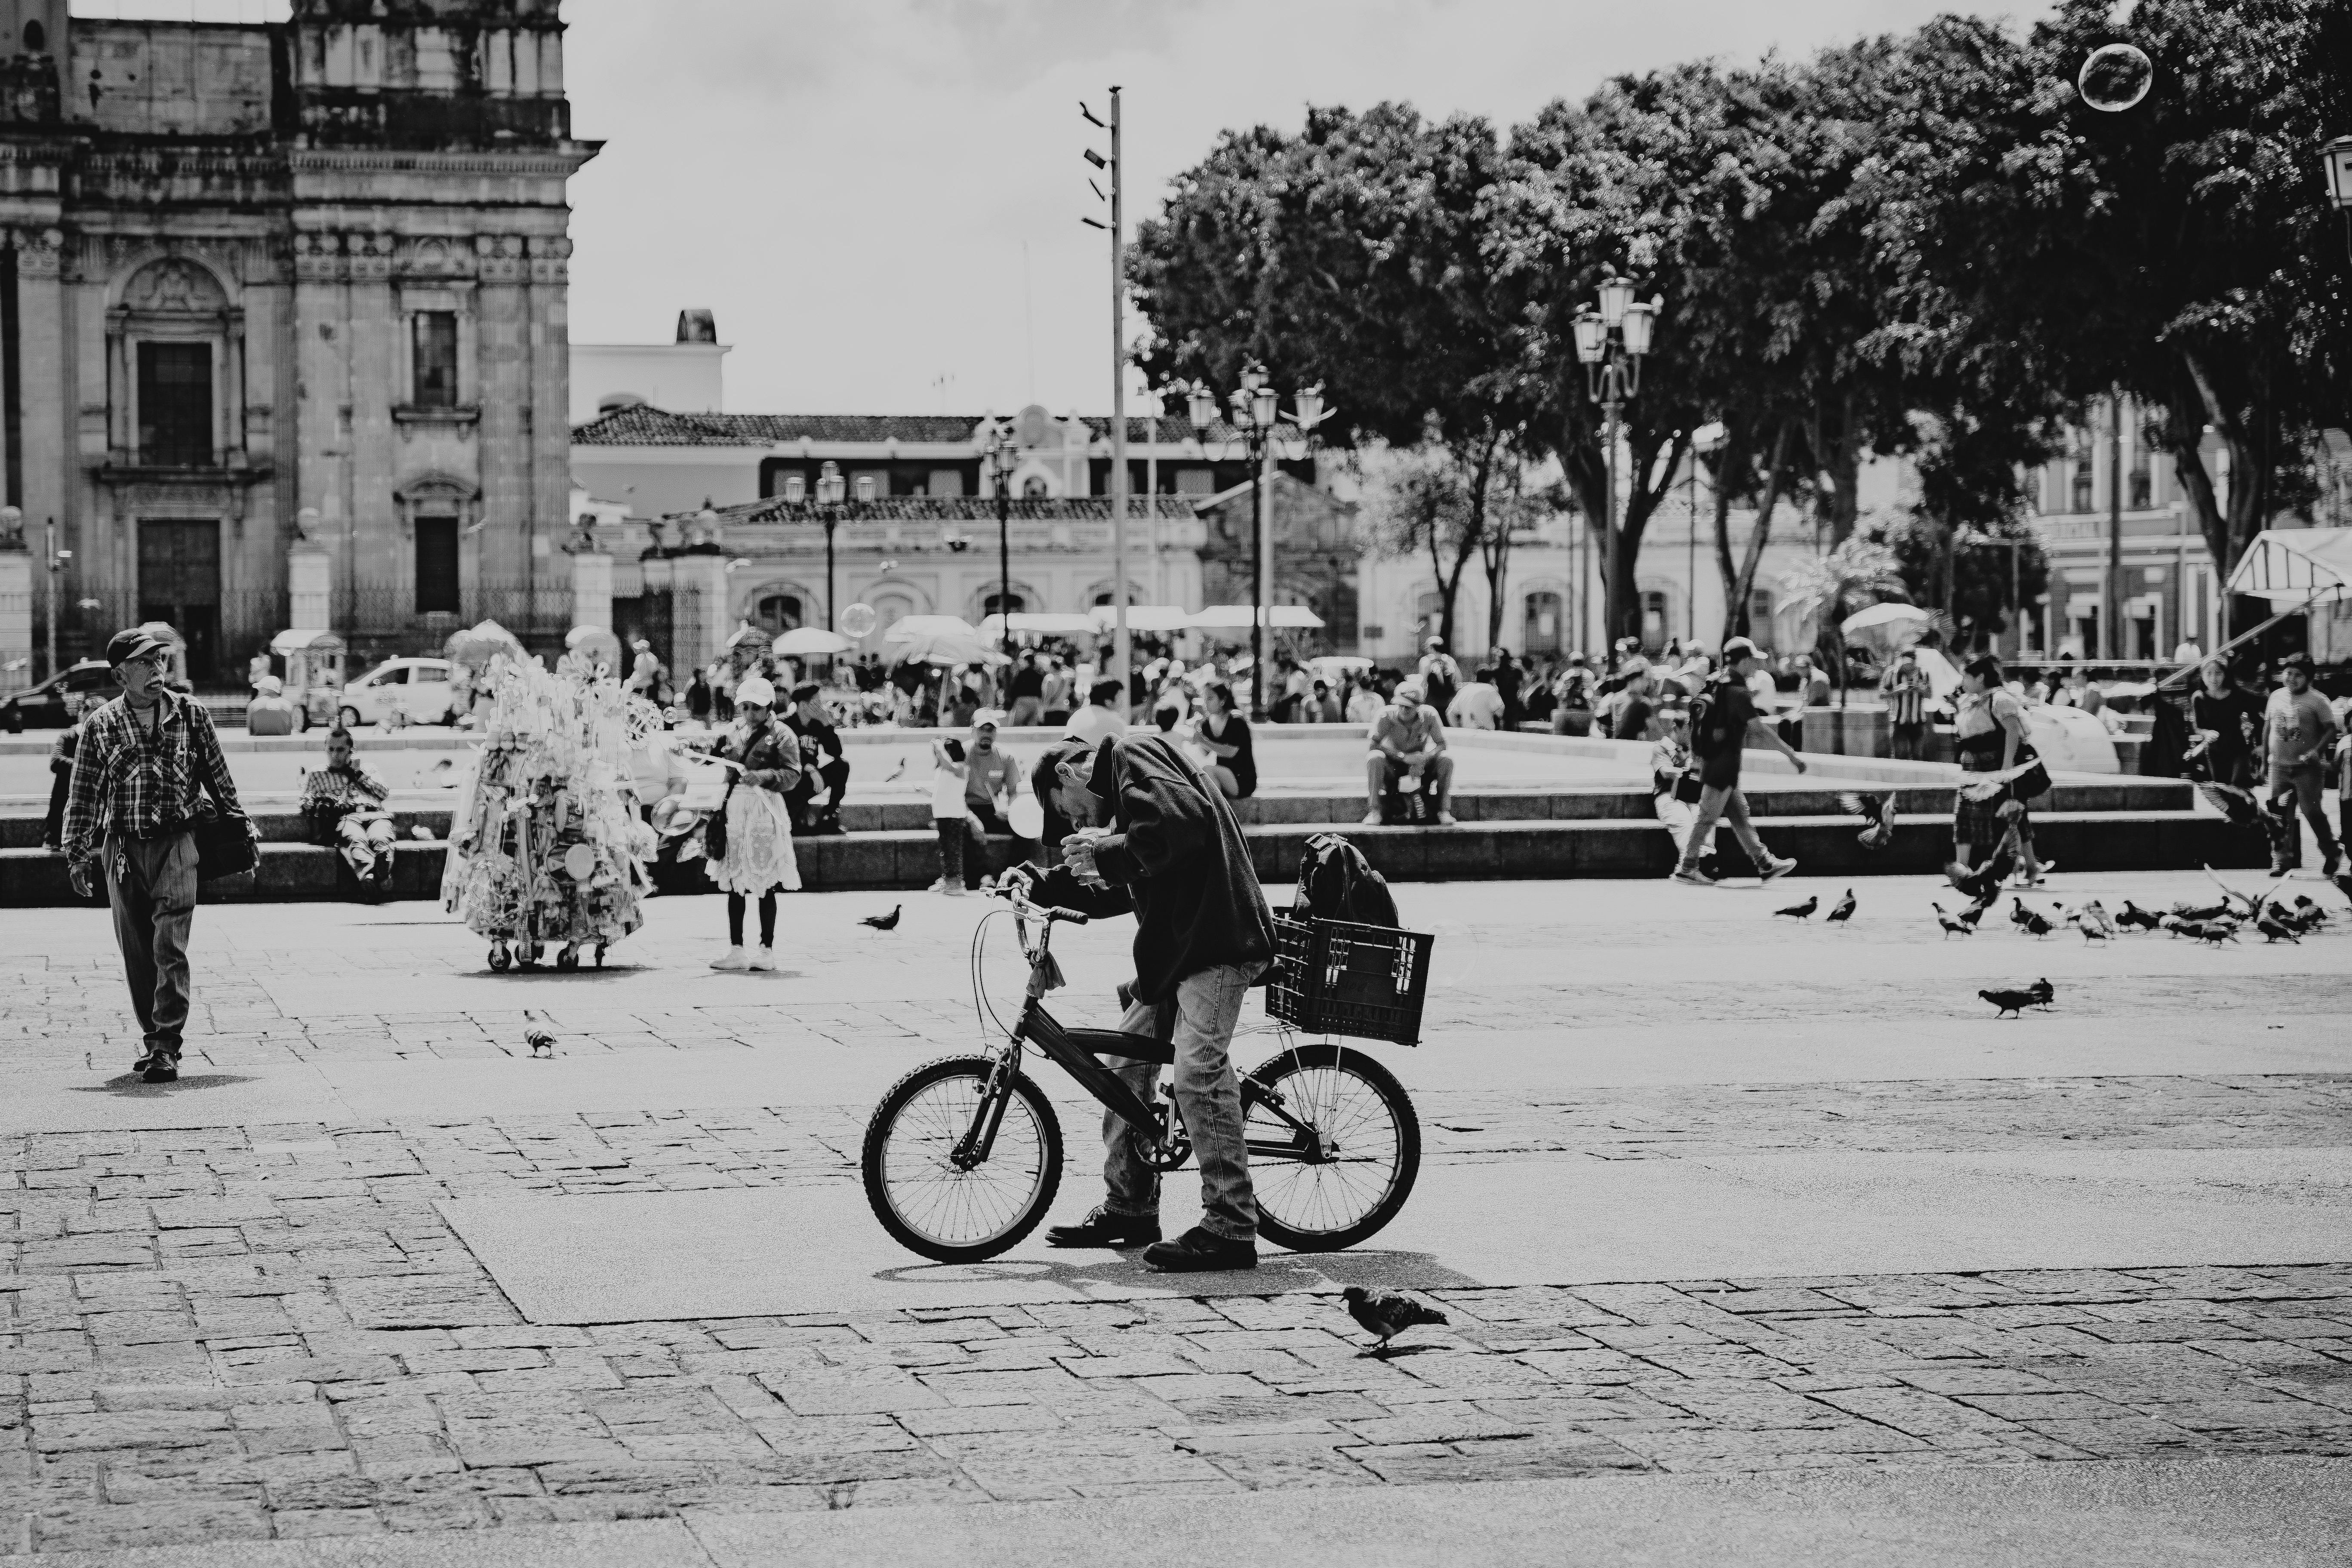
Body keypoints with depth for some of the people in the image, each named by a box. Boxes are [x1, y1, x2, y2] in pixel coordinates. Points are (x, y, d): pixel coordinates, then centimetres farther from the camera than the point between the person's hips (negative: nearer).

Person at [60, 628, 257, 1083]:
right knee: (136, 952, 7)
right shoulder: (101, 725, 5)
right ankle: (152, 1038, 20)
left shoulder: (191, 715, 5)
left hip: (177, 843, -2)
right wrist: (76, 853, 4)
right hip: (122, 848, 2)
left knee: (170, 945, -13)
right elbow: (83, 794, 8)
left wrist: (242, 830, 13)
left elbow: (219, 781, 13)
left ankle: (167, 1047, -15)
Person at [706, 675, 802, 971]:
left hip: (765, 810, -5)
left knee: (765, 885, -1)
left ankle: (767, 950, 6)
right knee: (733, 883, 5)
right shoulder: (734, 733, 14)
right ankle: (736, 950, 10)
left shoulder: (782, 736, -3)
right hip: (734, 809, 5)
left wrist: (760, 777, -24)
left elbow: (792, 776, -11)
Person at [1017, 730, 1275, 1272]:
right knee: (1125, 1065, 12)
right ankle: (1129, 1209, 21)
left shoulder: (1133, 756, -7)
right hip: (1175, 944, 11)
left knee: (1200, 1075, -15)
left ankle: (1231, 1230, -12)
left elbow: (1184, 825, -25)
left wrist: (1108, 850, -16)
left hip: (1216, 941, -11)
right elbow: (1120, 893, 27)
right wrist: (1047, 885, 18)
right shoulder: (1122, 790, 25)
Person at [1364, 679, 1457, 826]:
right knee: (1374, 757, -34)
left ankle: (1445, 810, -19)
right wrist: (1403, 757, -35)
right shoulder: (1386, 715, -16)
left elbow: (1441, 744, -11)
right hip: (1393, 767, -2)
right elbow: (1375, 743, -24)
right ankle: (1373, 812, -32)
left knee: (1447, 758, -25)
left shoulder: (1429, 714, -11)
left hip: (1421, 767, 2)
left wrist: (1424, 759, -32)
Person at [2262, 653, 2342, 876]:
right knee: (2278, 814, 1)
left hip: (2306, 768, -5)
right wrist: (2264, 761, 17)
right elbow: (2267, 728, 17)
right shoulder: (2276, 697, 10)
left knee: (2312, 811, -5)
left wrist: (2317, 751, -23)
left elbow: (2330, 730, -7)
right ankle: (2282, 860, 8)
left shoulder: (2317, 700, -5)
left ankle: (2332, 853, 14)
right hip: (2278, 766, 5)